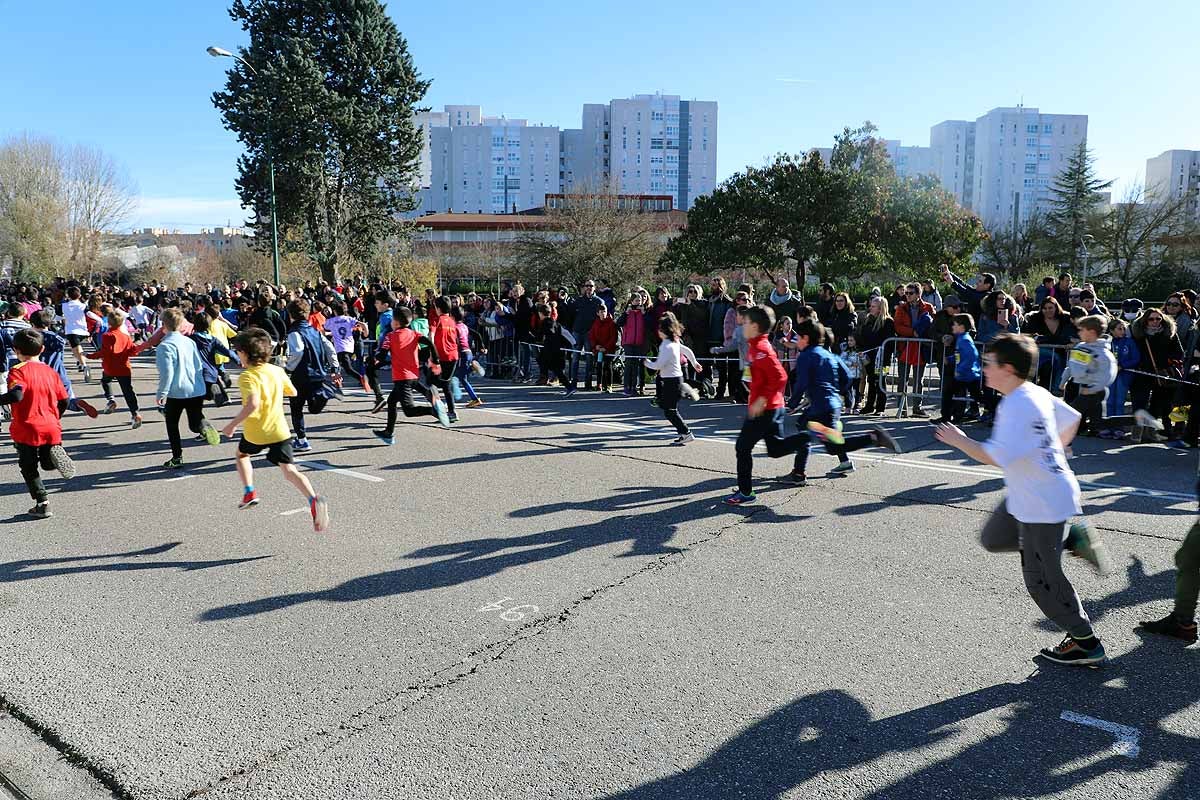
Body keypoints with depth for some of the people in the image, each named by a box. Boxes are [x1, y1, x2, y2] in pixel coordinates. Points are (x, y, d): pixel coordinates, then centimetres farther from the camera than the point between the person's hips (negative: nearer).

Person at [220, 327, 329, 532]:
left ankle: (249, 492, 24)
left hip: (255, 433, -4)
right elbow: (292, 392, 20)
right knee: (289, 470, -3)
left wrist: (232, 425, -22)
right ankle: (314, 500, -26)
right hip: (279, 430, 4)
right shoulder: (277, 371, 5)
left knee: (242, 454, 30)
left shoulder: (247, 377, -15)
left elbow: (252, 404, -31)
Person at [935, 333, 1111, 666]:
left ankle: (1086, 645, 18)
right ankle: (1071, 536, 17)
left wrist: (959, 441, -22)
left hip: (1043, 503, -10)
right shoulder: (1037, 393, 4)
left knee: (1041, 579, 3)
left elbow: (999, 457, -35)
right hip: (1028, 495, 10)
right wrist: (1051, 454, 24)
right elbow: (1071, 419, 18)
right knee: (993, 539, 22)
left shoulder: (1018, 405, -26)